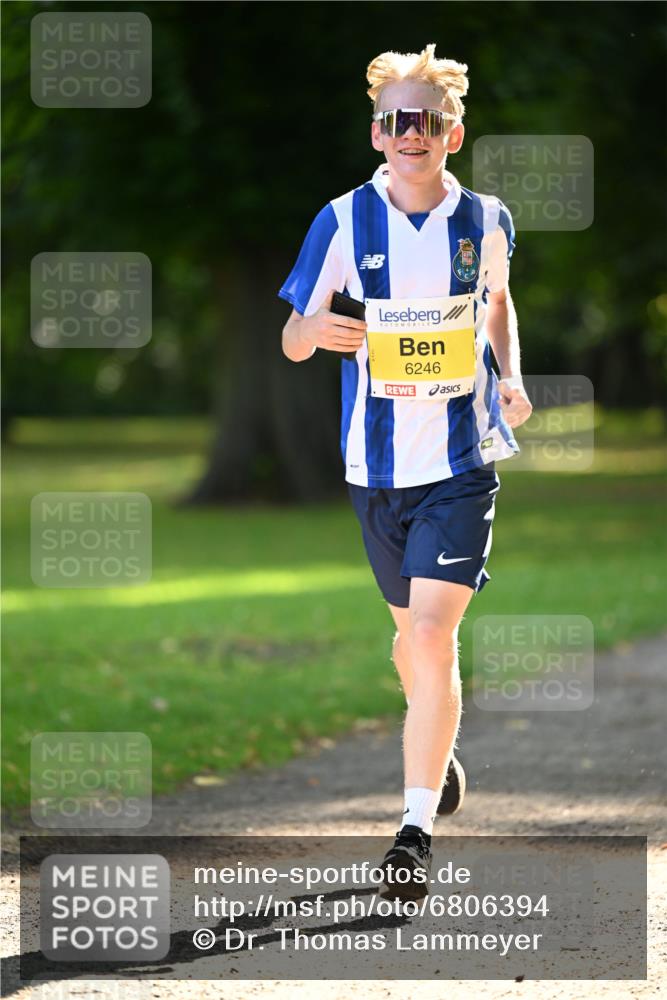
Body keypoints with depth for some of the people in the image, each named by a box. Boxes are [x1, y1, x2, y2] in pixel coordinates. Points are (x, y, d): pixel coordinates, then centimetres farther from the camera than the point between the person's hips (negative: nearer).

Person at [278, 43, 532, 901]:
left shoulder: (484, 221, -2)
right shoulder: (344, 222, -5)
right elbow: (292, 339, -2)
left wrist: (510, 377, 2)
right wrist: (314, 329, -26)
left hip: (461, 461, -2)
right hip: (377, 466, 2)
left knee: (434, 635, -15)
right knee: (411, 632, 18)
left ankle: (417, 831, -13)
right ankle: (437, 745, 49)